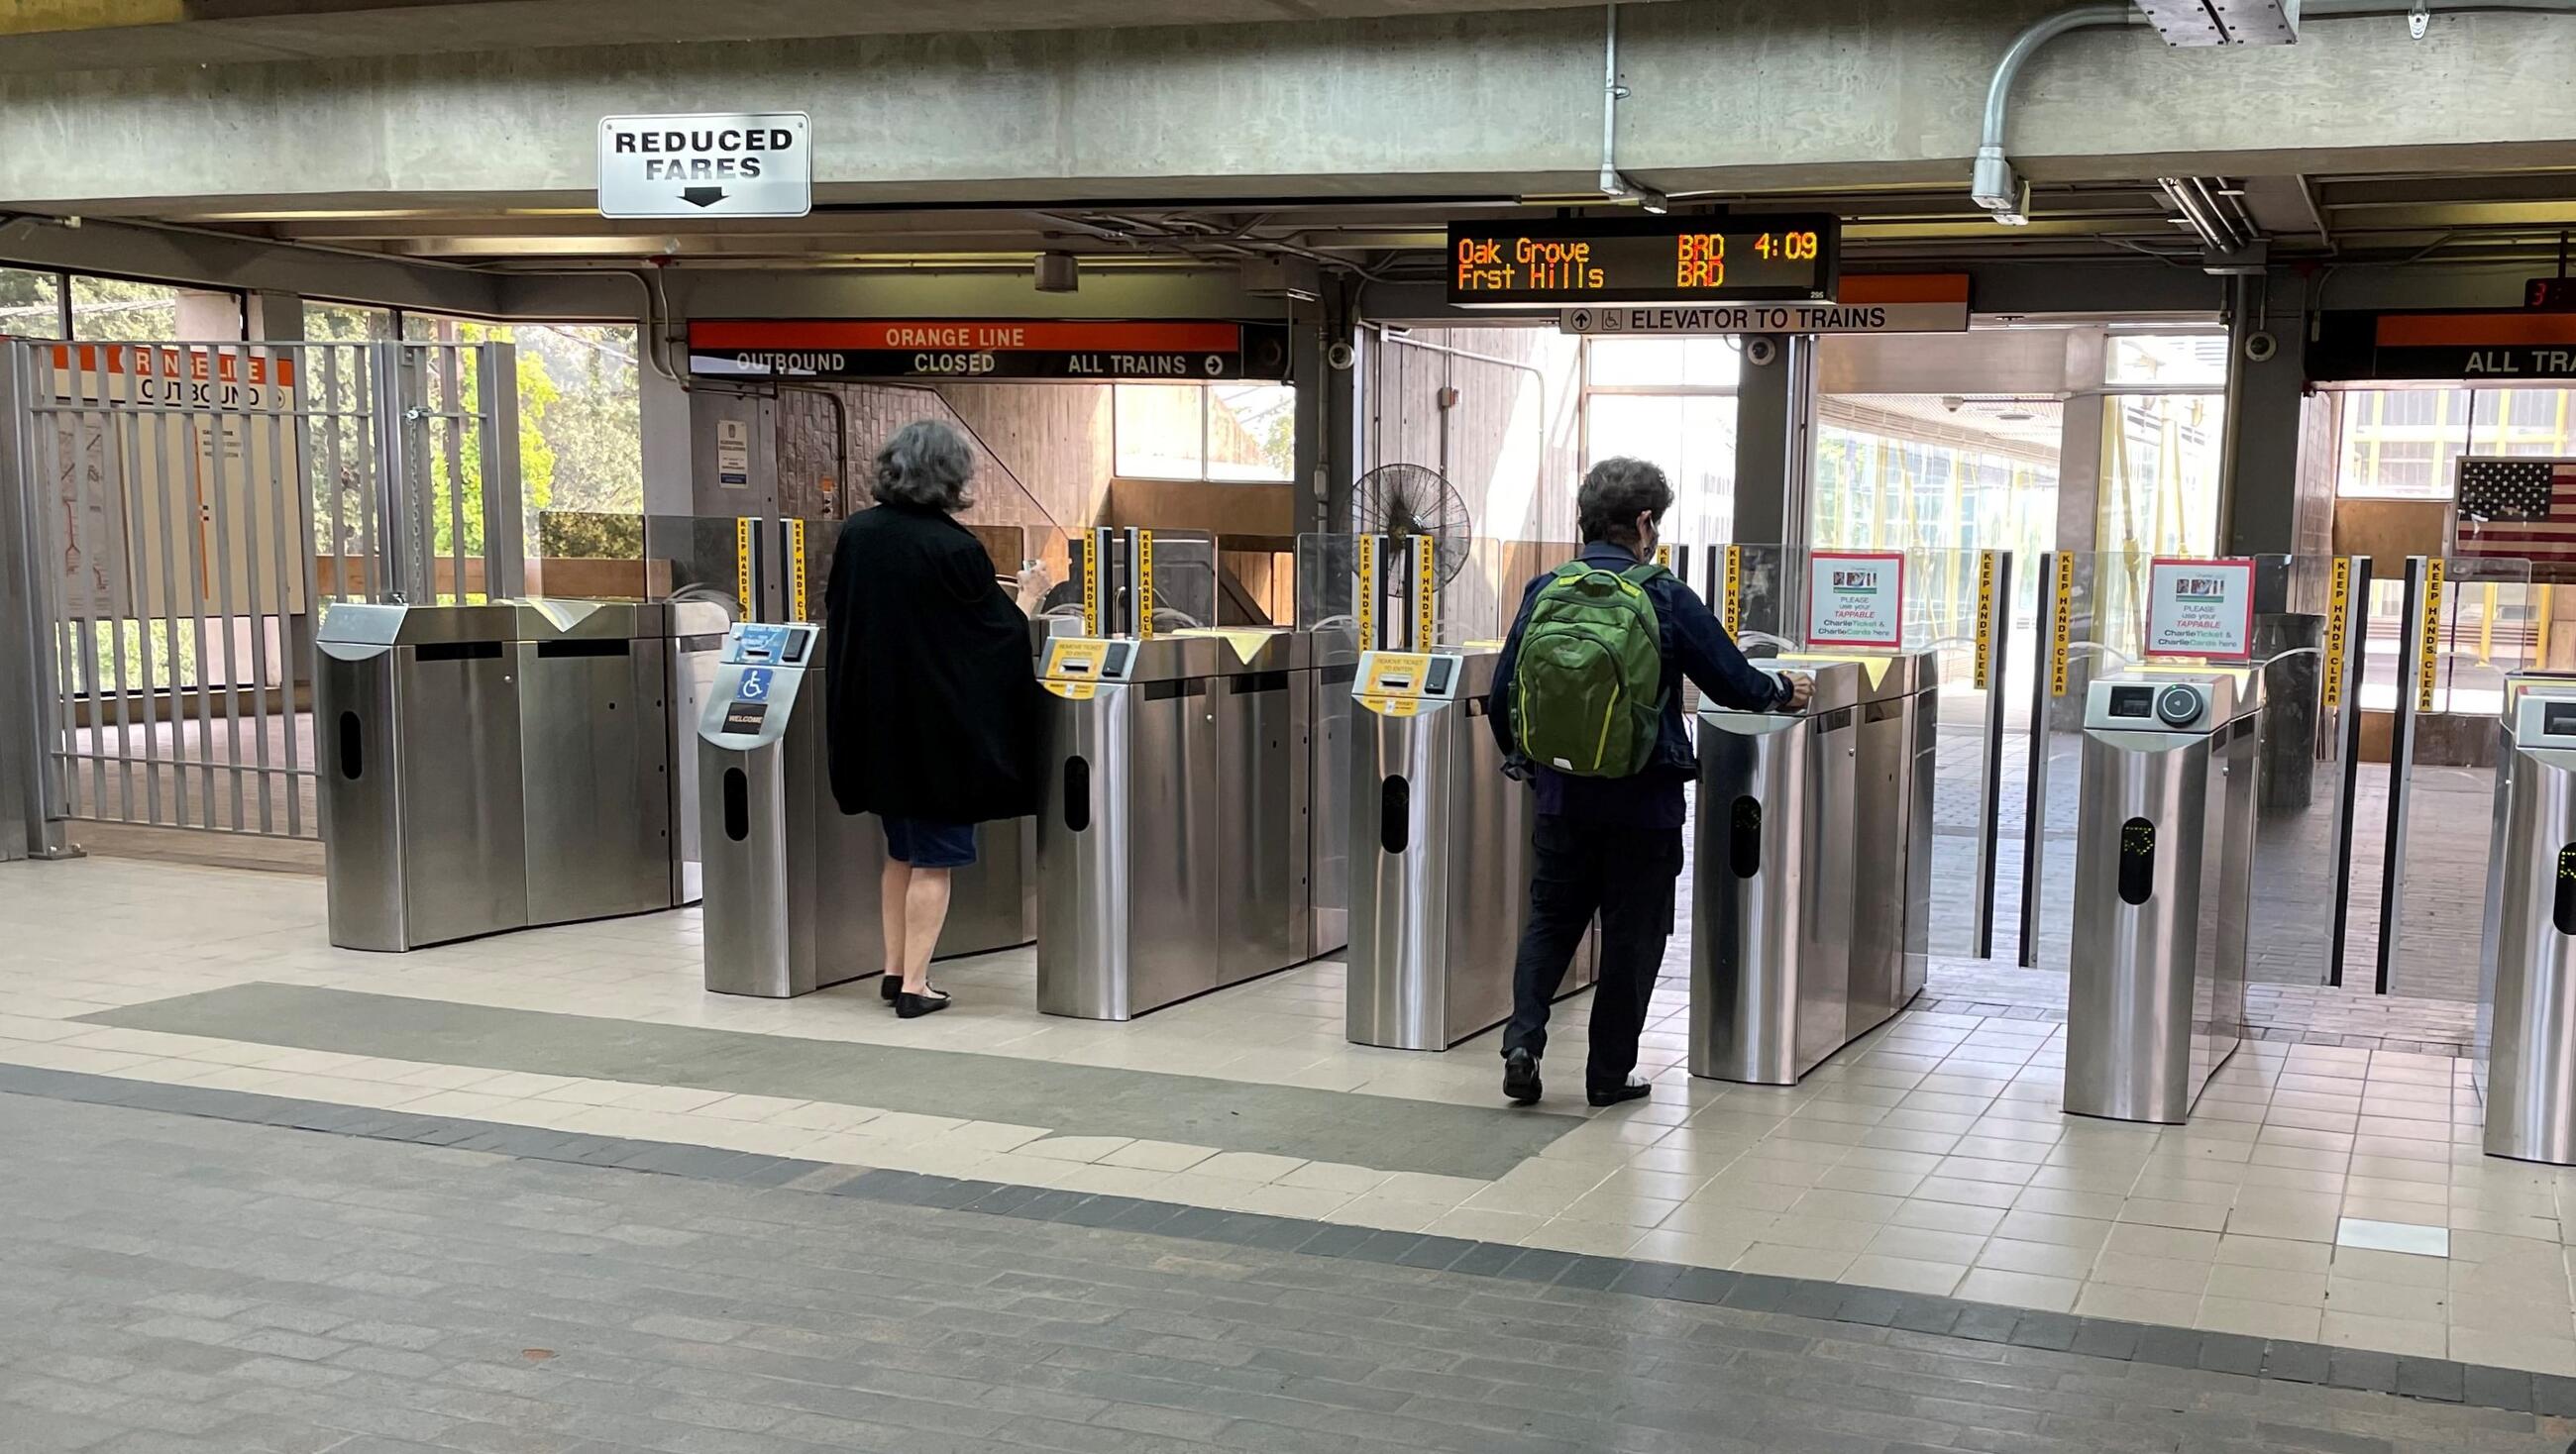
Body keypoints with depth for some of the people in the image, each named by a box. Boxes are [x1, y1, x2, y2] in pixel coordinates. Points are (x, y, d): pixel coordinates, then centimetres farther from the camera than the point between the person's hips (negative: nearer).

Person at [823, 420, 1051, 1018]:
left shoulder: (856, 533, -1)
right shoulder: (955, 549, -18)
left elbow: (837, 614, 12)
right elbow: (1000, 632, -9)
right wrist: (1026, 596, 11)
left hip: (875, 718, 6)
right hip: (941, 723, -6)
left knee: (900, 850, 20)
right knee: (934, 857, 3)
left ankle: (894, 969, 23)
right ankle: (914, 984, 4)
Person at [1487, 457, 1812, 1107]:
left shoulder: (1544, 591, -1)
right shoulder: (1666, 598, -11)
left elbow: (1501, 698, 3)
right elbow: (1733, 684, -5)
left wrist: (1525, 760, 20)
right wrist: (1784, 690, 16)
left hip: (1561, 795, 3)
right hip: (1643, 800, -3)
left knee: (1550, 919, 17)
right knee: (1632, 934, 9)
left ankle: (1523, 1042, 1)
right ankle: (1610, 1074, 15)